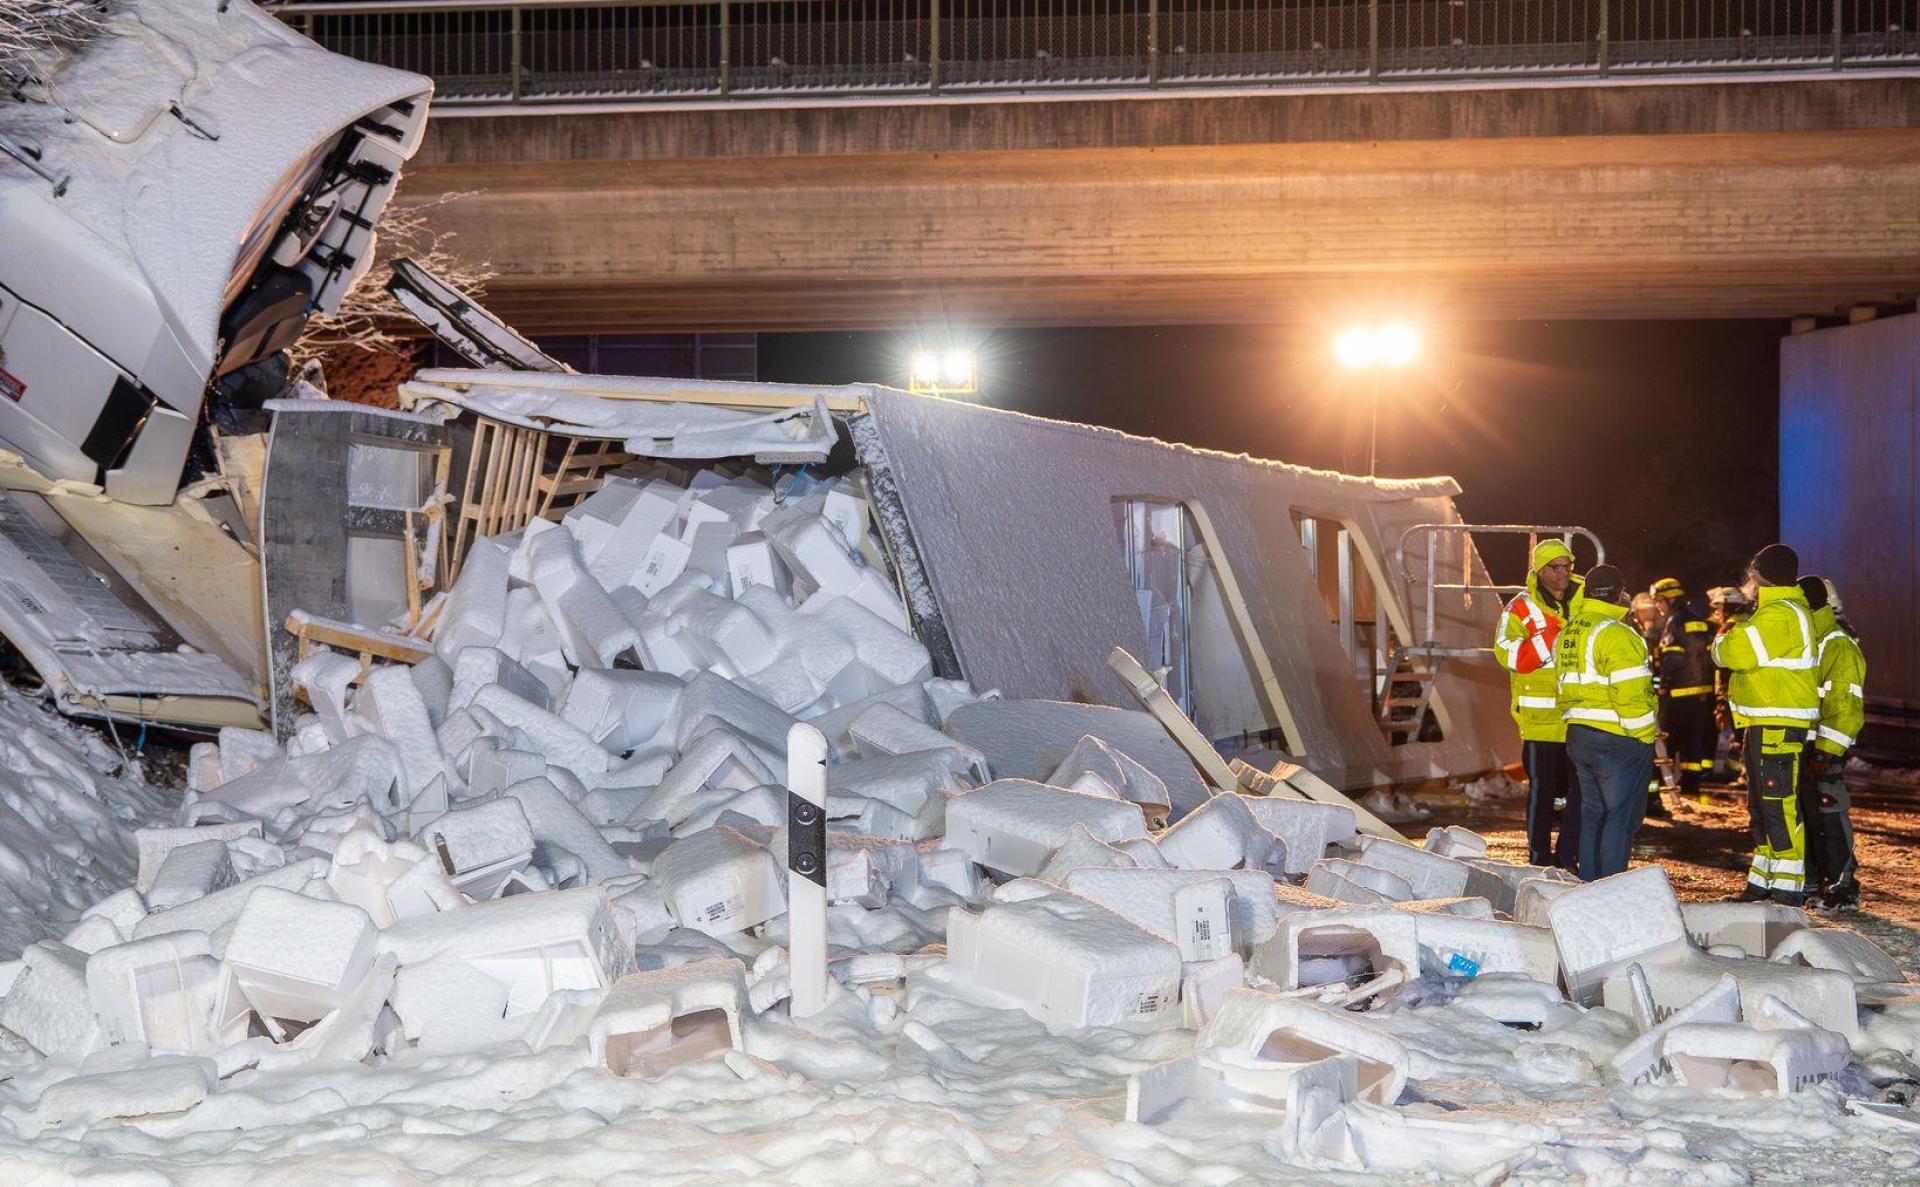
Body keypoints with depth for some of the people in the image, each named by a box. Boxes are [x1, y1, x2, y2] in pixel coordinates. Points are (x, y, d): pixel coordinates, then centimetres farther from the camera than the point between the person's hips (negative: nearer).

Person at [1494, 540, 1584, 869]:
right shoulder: (1522, 607, -2)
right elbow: (1508, 655, -15)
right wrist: (1552, 636, -23)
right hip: (1540, 717, -4)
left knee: (1581, 790, 6)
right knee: (1542, 790, 4)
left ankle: (1569, 857, 16)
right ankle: (1540, 857, 14)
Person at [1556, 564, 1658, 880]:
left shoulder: (1568, 632, 12)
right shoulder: (1614, 634, -16)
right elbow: (1630, 693, -20)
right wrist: (1644, 737, -12)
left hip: (1578, 735, 9)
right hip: (1618, 739, -8)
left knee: (1593, 812, 16)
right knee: (1622, 817, -2)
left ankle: (1589, 885, 19)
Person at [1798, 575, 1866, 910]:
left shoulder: (1841, 648, -13)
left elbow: (1846, 708, -20)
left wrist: (1826, 752, -24)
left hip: (1824, 750, -9)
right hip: (1799, 746, 10)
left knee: (1828, 816, -8)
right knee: (1803, 813, 14)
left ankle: (1842, 887, -4)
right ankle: (1811, 879, 24)